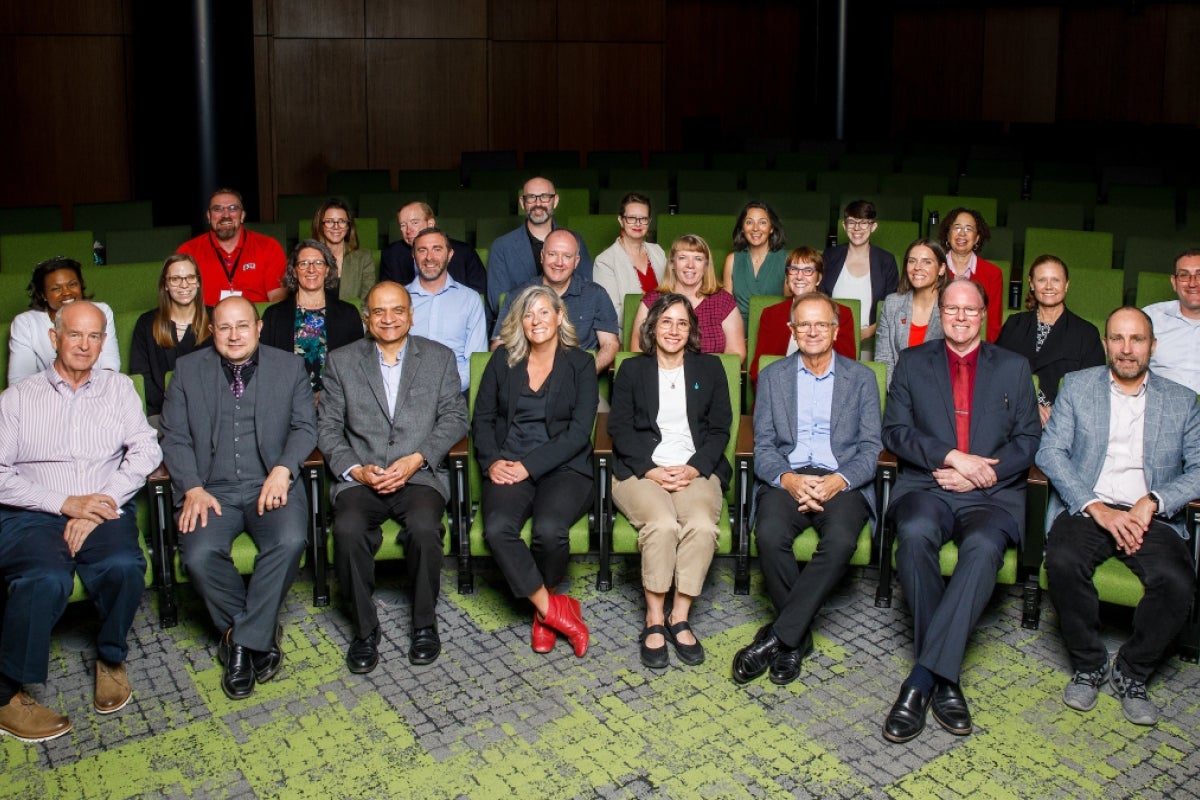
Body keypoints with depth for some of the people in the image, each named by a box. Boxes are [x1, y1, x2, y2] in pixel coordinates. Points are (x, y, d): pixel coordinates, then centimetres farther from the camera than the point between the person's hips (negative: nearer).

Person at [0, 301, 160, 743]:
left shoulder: (118, 388, 13)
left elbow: (145, 450, 1)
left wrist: (98, 509, -12)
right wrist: (65, 502, -13)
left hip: (103, 508, 1)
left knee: (123, 565, -32)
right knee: (46, 579, -33)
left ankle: (111, 657, -4)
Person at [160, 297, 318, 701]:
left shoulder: (290, 367, 10)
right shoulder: (187, 369, 11)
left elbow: (305, 427, 6)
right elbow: (174, 437, 7)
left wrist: (283, 470, -12)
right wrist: (193, 489, -9)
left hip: (271, 485, 0)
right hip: (213, 489, 1)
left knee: (289, 541, -31)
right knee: (199, 554, -28)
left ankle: (243, 640, -14)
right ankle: (262, 633, -5)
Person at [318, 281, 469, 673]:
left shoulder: (439, 357, 12)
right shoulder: (341, 361, 12)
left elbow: (455, 417, 4)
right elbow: (328, 427, 8)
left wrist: (415, 460, -10)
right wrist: (356, 469, -9)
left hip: (420, 475, -1)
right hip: (360, 477, 1)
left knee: (424, 528, -32)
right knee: (348, 531, -30)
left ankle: (425, 624, -9)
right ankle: (364, 629, -10)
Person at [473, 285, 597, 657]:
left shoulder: (580, 364, 5)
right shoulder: (503, 360, 13)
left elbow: (579, 431, -4)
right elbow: (482, 417, 13)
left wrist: (530, 466, -13)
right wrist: (491, 460, -7)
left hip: (563, 467, -2)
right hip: (508, 467, 2)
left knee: (549, 530, -32)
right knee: (497, 529, -30)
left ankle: (543, 611, -1)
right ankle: (553, 609, -13)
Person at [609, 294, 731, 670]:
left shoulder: (710, 368, 16)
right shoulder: (632, 370, 14)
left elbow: (719, 429, 9)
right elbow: (620, 428, 4)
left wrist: (694, 468, -8)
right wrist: (651, 470, -11)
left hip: (696, 470, 1)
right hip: (641, 470, -1)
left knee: (702, 525, -31)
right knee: (662, 524, -32)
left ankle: (680, 618, -18)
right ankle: (654, 620, -18)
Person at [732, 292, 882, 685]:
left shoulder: (861, 378, 13)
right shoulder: (773, 376, 14)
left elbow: (871, 448, 5)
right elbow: (763, 446, 6)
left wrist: (838, 481, -15)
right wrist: (788, 479, -15)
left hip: (842, 482, 0)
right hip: (787, 477, 1)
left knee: (840, 540, -33)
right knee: (769, 534, -32)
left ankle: (777, 636, -25)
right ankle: (799, 635, -12)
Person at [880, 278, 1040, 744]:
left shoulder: (1014, 368, 17)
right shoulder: (912, 362, 16)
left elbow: (1028, 439, 9)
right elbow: (895, 431, 5)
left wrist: (979, 474, -8)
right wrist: (952, 456, -10)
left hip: (992, 493, 0)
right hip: (926, 485, 0)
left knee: (984, 546, -35)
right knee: (915, 534, -35)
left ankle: (924, 678, -35)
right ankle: (945, 678, -24)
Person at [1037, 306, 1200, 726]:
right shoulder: (1077, 385, 10)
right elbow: (1050, 451, -1)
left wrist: (1152, 503, -15)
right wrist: (1097, 508, -14)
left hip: (1152, 516, 1)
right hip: (1087, 507, 0)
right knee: (1063, 561, -32)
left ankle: (1132, 672, -2)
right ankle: (1089, 664, -6)